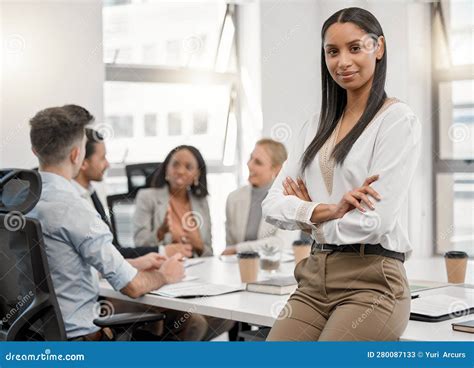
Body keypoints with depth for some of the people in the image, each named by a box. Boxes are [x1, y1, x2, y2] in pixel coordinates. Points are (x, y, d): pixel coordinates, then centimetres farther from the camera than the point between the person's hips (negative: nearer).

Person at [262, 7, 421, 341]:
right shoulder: (317, 127, 15)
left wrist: (308, 215, 2)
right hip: (315, 278, 6)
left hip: (371, 281, -6)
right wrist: (329, 210, -13)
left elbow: (374, 220, -15)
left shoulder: (399, 119, -5)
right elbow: (273, 205, 6)